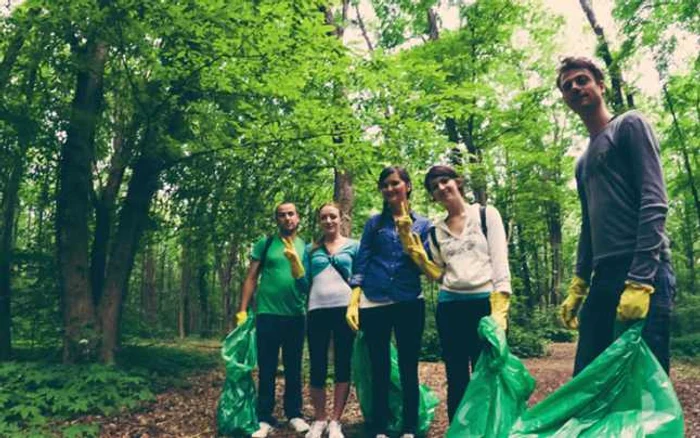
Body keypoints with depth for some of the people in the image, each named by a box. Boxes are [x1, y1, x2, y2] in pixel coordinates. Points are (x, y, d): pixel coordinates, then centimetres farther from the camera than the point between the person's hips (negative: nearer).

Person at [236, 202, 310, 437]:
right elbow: (251, 278, 0)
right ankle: (265, 419, 13)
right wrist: (242, 310, -6)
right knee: (267, 369, 4)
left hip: (296, 316, 2)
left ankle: (294, 414, 23)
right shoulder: (265, 244, 2)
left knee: (293, 369, 11)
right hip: (268, 314, -2)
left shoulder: (306, 247, 8)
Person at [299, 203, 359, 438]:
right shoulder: (311, 249, 13)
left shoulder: (354, 246, 9)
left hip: (345, 309, -1)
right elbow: (305, 284, 10)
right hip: (317, 311, 1)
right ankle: (319, 419, 21)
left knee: (343, 365, 4)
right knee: (317, 367, 3)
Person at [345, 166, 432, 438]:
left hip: (409, 303, 0)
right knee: (379, 370, 7)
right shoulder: (374, 223, 8)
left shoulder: (422, 224, 7)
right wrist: (353, 303, -3)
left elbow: (423, 266, -2)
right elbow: (361, 265, 5)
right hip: (374, 304, 1)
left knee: (409, 369, 6)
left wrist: (407, 234, -11)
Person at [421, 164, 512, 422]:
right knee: (456, 379, 8)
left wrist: (499, 309, -14)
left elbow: (500, 261, -5)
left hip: (485, 302, -3)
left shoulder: (487, 215, 3)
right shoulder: (435, 231, 14)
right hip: (449, 307, 4)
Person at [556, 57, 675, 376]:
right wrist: (578, 286, 16)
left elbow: (654, 203, -8)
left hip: (643, 274, -7)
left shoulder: (629, 126, 3)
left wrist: (640, 280, -18)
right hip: (603, 277, 7)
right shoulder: (583, 162, 24)